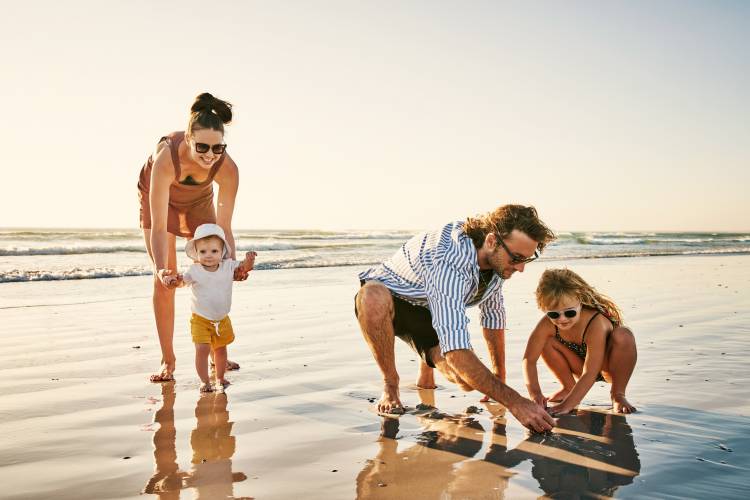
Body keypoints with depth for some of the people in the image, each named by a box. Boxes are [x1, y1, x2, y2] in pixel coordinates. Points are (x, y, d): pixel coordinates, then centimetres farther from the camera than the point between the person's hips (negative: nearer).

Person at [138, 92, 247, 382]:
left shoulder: (227, 169, -37)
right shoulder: (165, 158, -44)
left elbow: (223, 227, -31)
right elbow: (158, 227, -44)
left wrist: (231, 264, -47)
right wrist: (161, 269, -58)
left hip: (199, 200, 2)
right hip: (156, 196, -2)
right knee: (165, 280, -8)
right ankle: (168, 361, 2)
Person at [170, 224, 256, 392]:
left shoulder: (228, 266, -7)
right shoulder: (195, 271, -13)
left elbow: (244, 267, 1)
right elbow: (183, 281, -7)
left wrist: (249, 260, -22)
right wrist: (174, 279, -30)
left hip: (222, 319, 3)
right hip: (200, 319, -3)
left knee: (221, 349, 15)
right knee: (202, 349, -13)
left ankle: (220, 378, 34)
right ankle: (204, 381, 2)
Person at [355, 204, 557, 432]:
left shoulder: (497, 257, -15)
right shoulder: (450, 262, -41)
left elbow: (493, 315, 3)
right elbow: (457, 354, -47)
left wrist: (500, 377, 7)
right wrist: (513, 401, -49)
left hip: (427, 311, 6)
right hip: (386, 299, -5)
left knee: (468, 381, -19)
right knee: (373, 297, -44)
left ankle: (427, 367, 17)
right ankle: (390, 384, -18)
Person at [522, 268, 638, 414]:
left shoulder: (597, 324, -38)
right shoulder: (548, 324, -25)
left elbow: (590, 374, -41)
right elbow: (529, 359, -22)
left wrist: (567, 406, -45)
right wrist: (535, 394, -36)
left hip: (609, 368, -4)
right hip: (581, 368, 4)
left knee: (622, 336, -35)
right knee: (547, 340, -21)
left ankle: (618, 394, -14)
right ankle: (569, 387, 3)